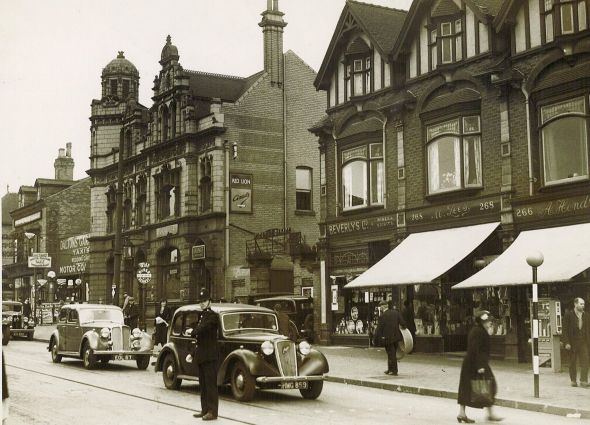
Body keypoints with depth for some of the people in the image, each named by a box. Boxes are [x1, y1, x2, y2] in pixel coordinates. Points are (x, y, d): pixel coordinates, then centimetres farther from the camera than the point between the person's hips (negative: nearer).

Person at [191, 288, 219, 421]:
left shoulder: (213, 316, -9)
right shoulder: (202, 316, 18)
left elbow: (201, 328, -24)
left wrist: (193, 331, -5)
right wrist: (192, 354, 17)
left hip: (210, 356, -9)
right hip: (201, 355, 9)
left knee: (211, 384, -7)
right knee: (203, 384, 12)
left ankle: (212, 411, -5)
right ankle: (205, 409, 18)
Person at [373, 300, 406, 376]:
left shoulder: (383, 316, -15)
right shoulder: (395, 312, 0)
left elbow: (379, 329, -12)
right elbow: (403, 323, -2)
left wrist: (376, 341, -4)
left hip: (388, 338, -6)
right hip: (396, 337, 6)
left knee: (391, 354, 3)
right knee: (392, 354, 17)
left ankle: (394, 371, 7)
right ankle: (390, 370, 26)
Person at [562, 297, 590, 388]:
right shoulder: (568, 315, -3)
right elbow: (565, 330, -5)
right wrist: (566, 342, -12)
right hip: (572, 342, -3)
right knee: (572, 362, 5)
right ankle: (573, 380, 16)